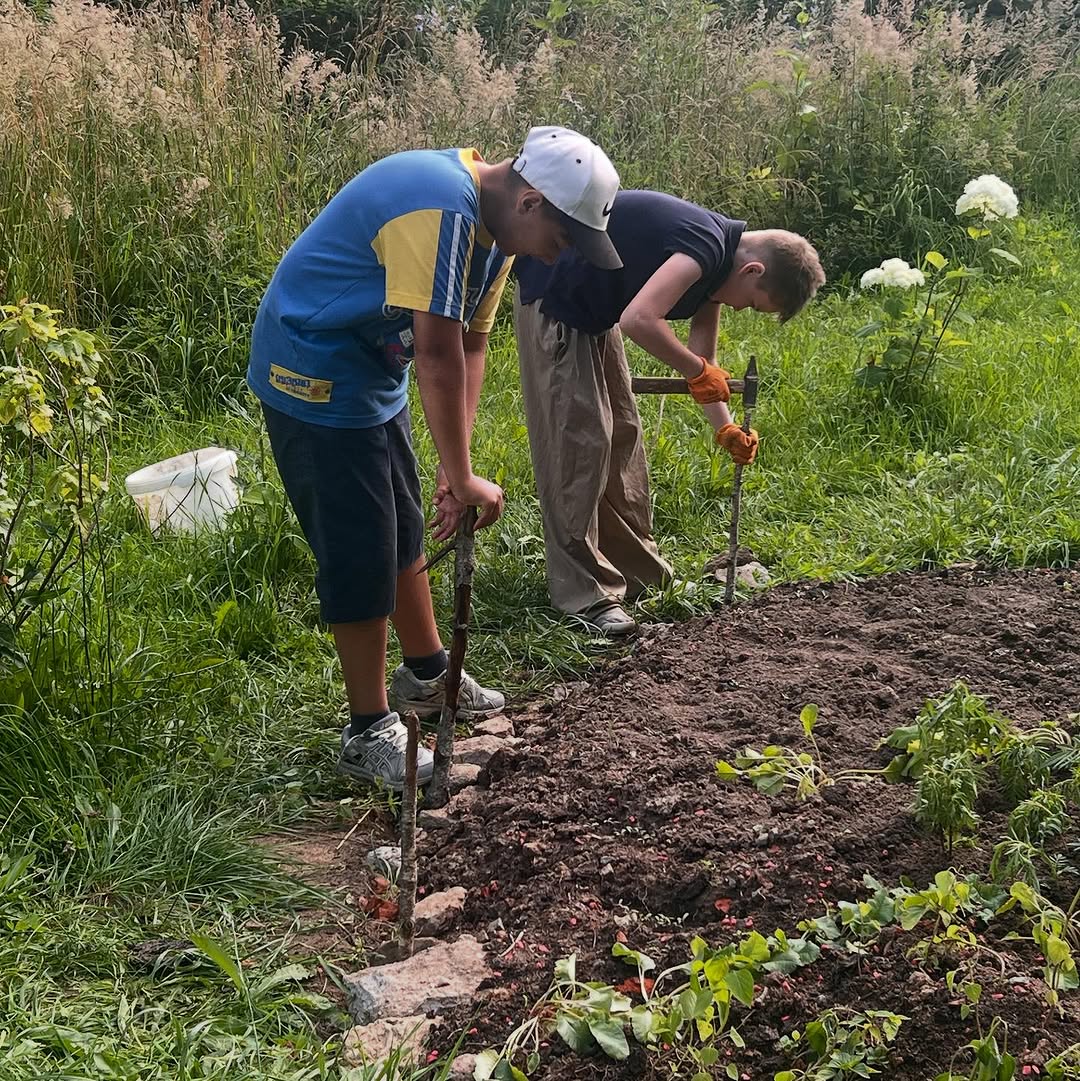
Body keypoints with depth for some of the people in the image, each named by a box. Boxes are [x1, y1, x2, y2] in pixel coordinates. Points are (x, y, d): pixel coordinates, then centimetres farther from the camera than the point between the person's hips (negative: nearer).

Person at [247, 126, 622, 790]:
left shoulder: (495, 226, 2)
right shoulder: (442, 213, -31)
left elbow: (471, 345, 1)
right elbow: (439, 356, -32)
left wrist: (458, 469, -6)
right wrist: (462, 477, -23)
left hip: (373, 374, 10)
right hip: (314, 377, -10)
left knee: (403, 530, 20)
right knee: (359, 556, -5)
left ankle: (426, 677, 38)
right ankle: (370, 734, 8)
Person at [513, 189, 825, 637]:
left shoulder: (714, 266, 5)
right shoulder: (706, 247, -25)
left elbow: (702, 358, 13)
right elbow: (639, 319, -37)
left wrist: (725, 427, 6)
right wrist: (697, 371, -24)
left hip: (591, 309, 11)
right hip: (553, 300, -11)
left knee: (620, 433, 14)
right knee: (579, 438, -10)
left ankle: (638, 572, 25)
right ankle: (583, 594, -5)